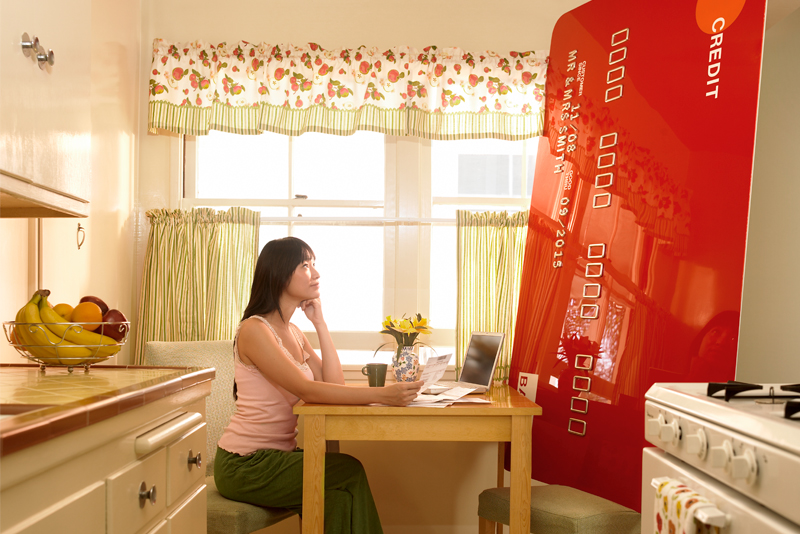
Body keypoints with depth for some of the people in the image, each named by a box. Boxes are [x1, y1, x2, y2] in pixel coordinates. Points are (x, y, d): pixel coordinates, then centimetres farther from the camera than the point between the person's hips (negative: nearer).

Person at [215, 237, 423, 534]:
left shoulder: (293, 332, 11)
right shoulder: (254, 329, -15)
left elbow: (334, 384, 1)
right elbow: (307, 390, -25)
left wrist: (319, 322, -1)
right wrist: (381, 395, -33)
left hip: (278, 454, 7)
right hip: (245, 464, -7)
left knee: (341, 494, -15)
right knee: (349, 473, -17)